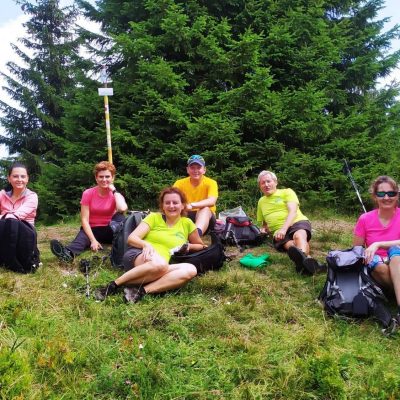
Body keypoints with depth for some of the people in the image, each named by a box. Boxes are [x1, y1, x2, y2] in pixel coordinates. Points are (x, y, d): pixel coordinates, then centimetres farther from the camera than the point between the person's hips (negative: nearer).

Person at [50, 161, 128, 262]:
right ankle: (68, 252, -68)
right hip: (92, 230, -1)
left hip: (109, 231, 1)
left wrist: (114, 190, -15)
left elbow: (122, 209, -29)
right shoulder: (88, 193, -6)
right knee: (81, 237, -36)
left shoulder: (115, 194, -3)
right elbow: (84, 220, -13)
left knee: (120, 216, -28)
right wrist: (93, 240, -27)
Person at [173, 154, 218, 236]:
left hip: (205, 218, -2)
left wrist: (192, 205, -42)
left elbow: (212, 201, -27)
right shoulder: (180, 183, -1)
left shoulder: (211, 183, -8)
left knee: (205, 209, -35)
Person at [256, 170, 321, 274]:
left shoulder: (287, 192, 11)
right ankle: (307, 259, -68)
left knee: (299, 235, -39)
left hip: (298, 222, -1)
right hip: (279, 231, 2)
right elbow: (262, 222, 35)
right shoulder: (261, 201, 25)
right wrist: (264, 229, 9)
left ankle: (303, 258, -71)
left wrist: (284, 229, -22)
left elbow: (293, 211, -5)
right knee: (290, 244, -36)